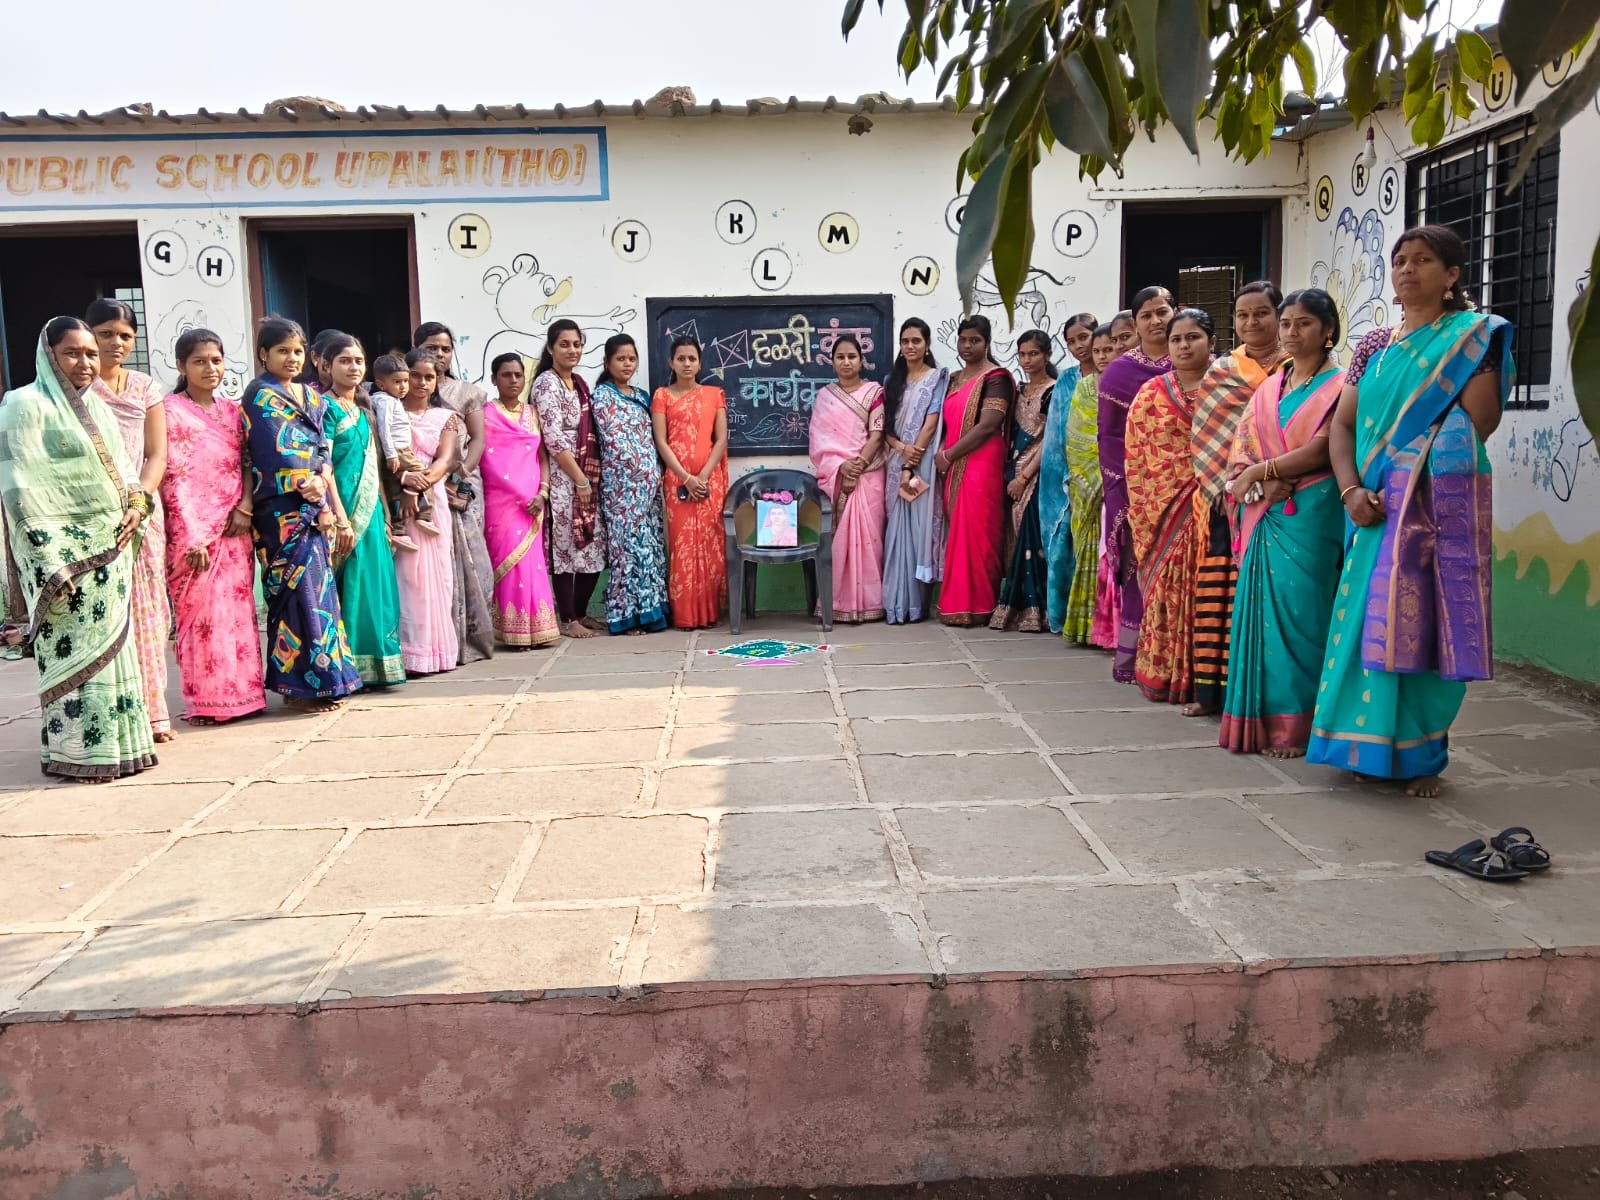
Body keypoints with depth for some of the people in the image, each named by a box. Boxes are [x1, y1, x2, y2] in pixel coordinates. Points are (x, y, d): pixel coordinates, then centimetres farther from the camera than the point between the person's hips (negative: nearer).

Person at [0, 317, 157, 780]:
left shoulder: (97, 407, 15)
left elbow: (122, 466, 20)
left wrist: (137, 505, -3)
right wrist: (50, 564, -20)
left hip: (111, 548, 7)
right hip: (65, 552, -7)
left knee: (113, 646, 10)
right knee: (73, 652, -3)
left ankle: (116, 740, 19)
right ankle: (76, 748, 7)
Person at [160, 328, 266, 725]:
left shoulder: (232, 410, 14)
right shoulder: (171, 411, -2)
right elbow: (174, 479, -8)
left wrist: (245, 510, -6)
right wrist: (194, 537, -14)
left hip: (235, 527, 5)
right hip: (194, 529, -5)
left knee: (239, 611, 7)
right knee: (203, 615, -2)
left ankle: (242, 692, 15)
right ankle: (207, 702, 4)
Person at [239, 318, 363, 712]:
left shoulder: (311, 397, 17)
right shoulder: (262, 397, -5)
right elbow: (282, 458, -12)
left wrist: (337, 508, 7)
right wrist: (320, 505, -10)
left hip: (316, 509, 7)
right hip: (284, 512, -7)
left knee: (318, 589, 8)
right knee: (302, 591, -7)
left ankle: (319, 682, 15)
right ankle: (303, 685, 0)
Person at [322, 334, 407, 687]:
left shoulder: (363, 410, 18)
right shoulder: (326, 408, -5)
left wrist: (383, 515, 16)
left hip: (371, 512, 8)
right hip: (344, 512, -8)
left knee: (373, 588, 8)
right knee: (347, 589, -5)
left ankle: (373, 668, 14)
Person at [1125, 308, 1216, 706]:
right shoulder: (1150, 395, 8)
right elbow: (1136, 462, 5)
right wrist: (1143, 519, -2)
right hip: (1166, 512, 1)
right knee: (1166, 594, -1)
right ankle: (1163, 674, 9)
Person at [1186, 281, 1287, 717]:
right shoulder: (1219, 372, 12)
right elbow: (1205, 437, 6)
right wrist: (1227, 484, -6)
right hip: (1223, 499, 2)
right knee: (1218, 586, 1)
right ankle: (1213, 688, 6)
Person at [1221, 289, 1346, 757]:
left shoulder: (1338, 387, -1)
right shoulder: (1270, 386, 17)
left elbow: (1319, 452, -11)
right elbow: (1242, 445, 10)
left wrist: (1259, 472, -7)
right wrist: (1267, 484, -9)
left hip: (1309, 515, -5)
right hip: (1264, 515, 5)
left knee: (1299, 611, -5)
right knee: (1261, 609, 4)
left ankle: (1295, 724, 1)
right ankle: (1258, 718, 10)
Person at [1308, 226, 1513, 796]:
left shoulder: (1471, 336, 2)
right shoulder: (1373, 347, 15)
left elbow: (1481, 424, -8)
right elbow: (1342, 425, 6)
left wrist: (1479, 356, -13)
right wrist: (1352, 490, -7)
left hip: (1440, 503, -4)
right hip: (1376, 507, 4)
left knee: (1424, 623, -5)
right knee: (1370, 619, 4)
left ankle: (1422, 755, 8)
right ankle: (1371, 746, 16)